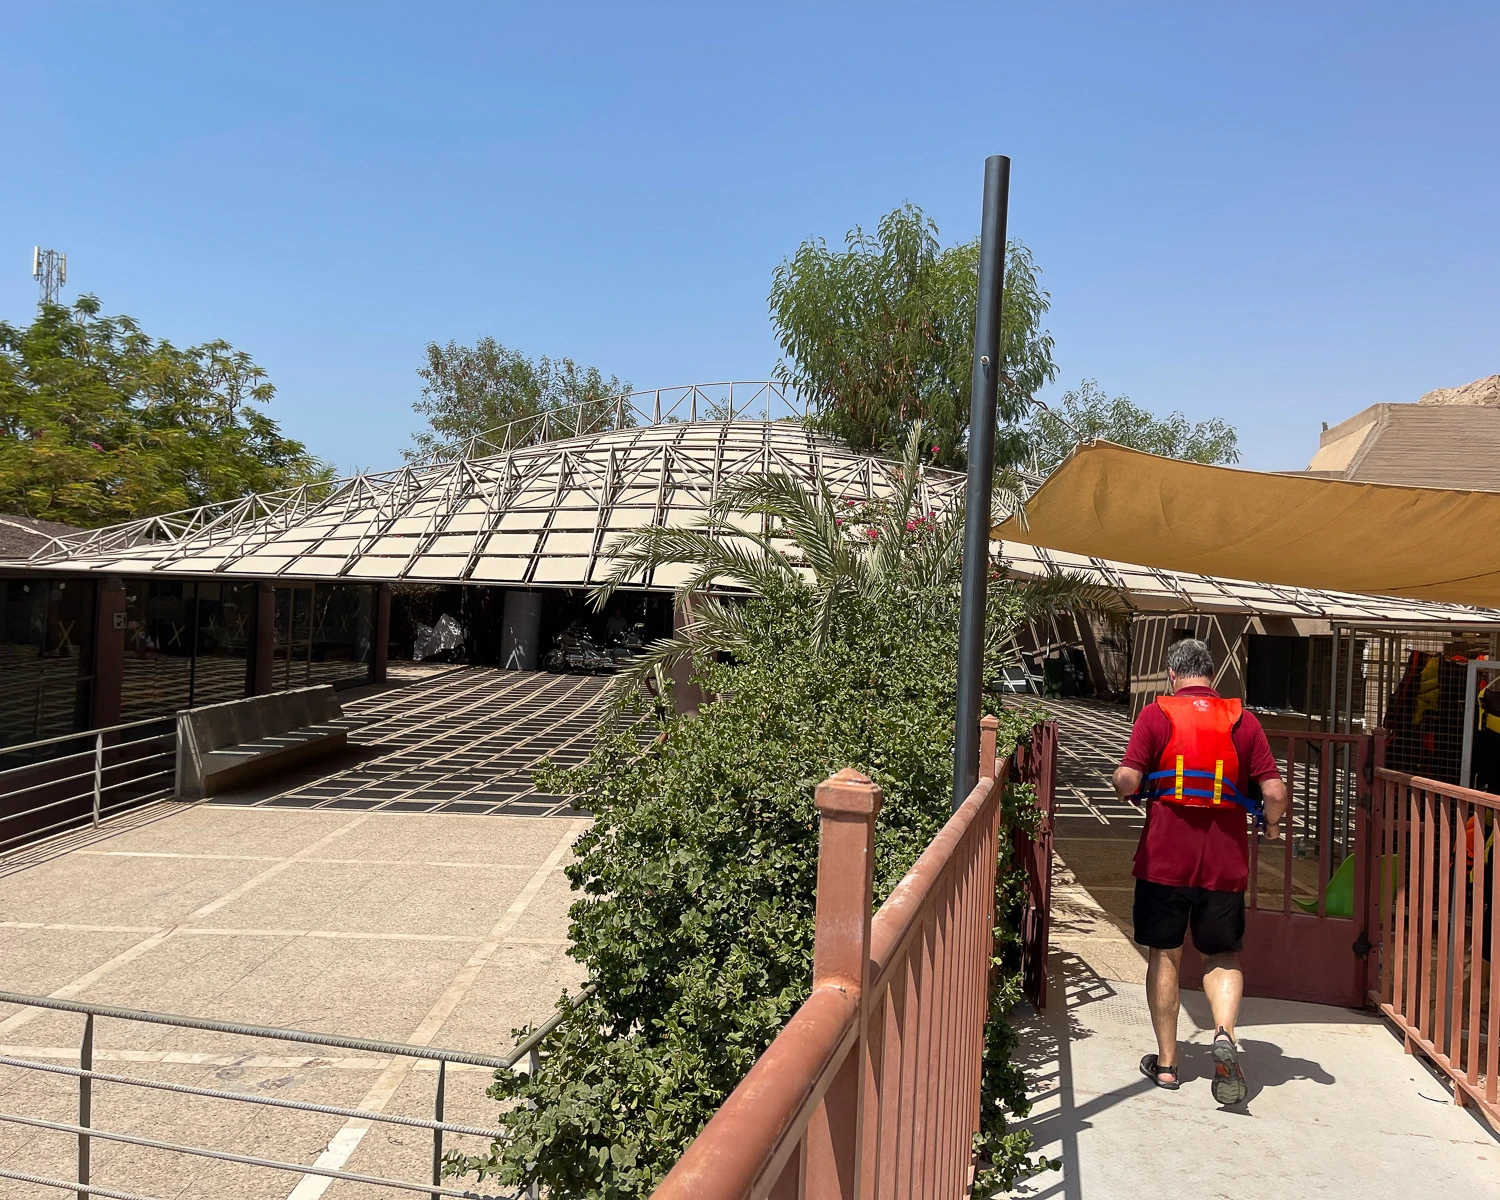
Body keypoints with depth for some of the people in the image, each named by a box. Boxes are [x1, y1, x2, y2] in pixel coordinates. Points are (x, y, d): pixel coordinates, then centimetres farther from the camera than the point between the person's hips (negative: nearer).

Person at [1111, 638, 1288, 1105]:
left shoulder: (1156, 715, -5)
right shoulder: (1242, 720, 1)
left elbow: (1128, 779, -13)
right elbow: (1275, 791, -3)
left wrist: (1123, 787, 10)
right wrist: (1272, 825, 17)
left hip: (1164, 857, -1)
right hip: (1225, 861, 1)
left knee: (1164, 956, 10)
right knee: (1223, 956, 14)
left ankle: (1166, 1062, 17)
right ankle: (1224, 1032, -11)